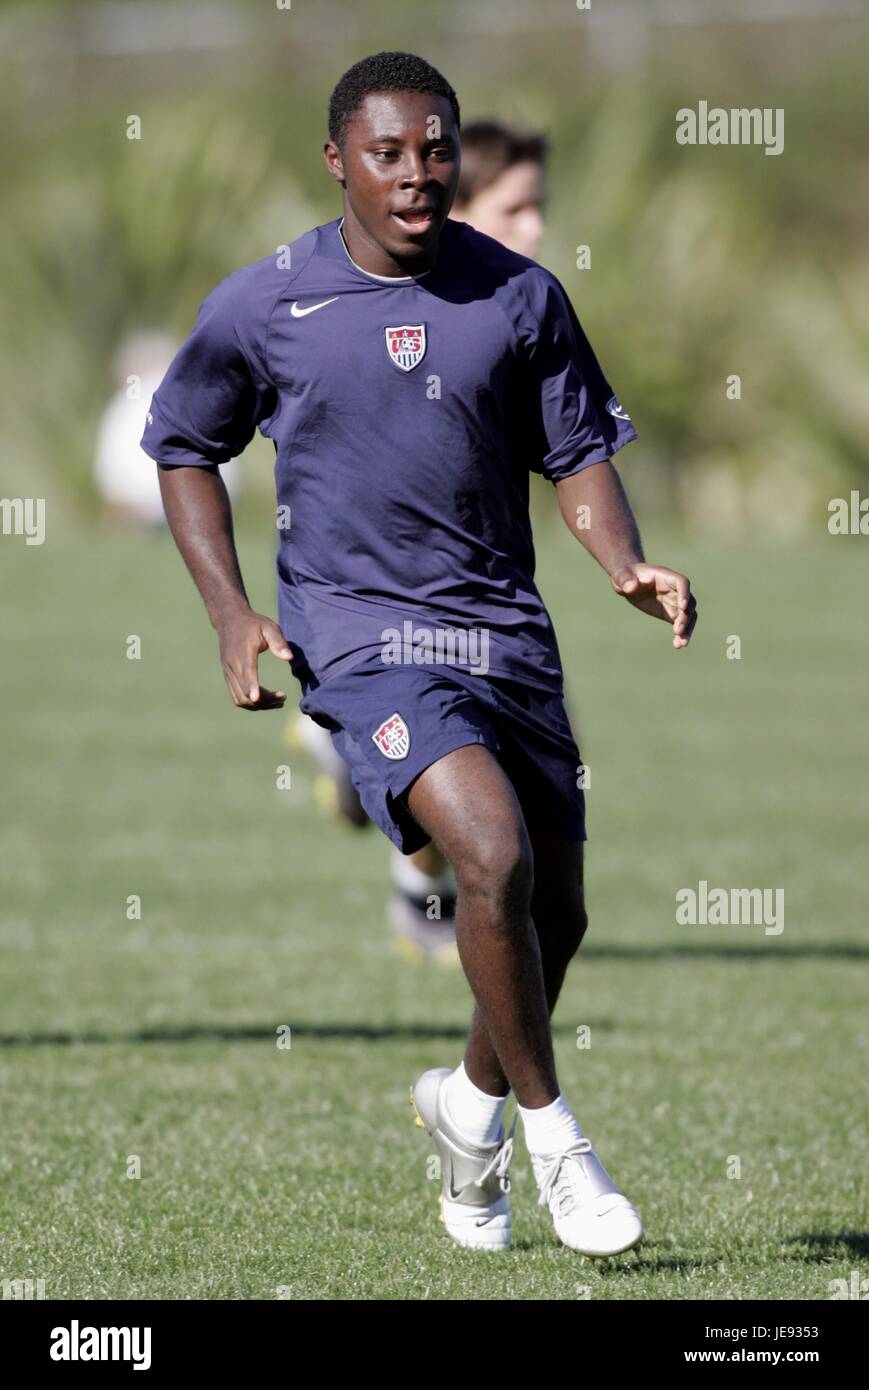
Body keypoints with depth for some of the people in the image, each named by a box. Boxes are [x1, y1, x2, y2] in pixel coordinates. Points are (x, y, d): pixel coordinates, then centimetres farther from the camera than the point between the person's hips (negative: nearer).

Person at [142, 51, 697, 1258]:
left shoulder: (519, 296, 2)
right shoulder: (261, 308, -3)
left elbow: (577, 450, 11)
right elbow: (182, 446, 10)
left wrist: (630, 568, -8)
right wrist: (232, 614, 0)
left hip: (507, 635, 4)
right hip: (359, 638, -4)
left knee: (554, 918, 8)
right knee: (495, 854, -25)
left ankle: (472, 1097, 38)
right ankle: (552, 1135, -10)